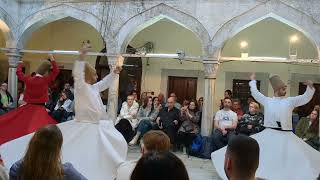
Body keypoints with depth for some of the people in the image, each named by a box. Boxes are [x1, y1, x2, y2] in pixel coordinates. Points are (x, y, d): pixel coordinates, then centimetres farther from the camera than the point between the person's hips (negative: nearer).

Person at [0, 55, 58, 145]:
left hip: (28, 107, 4)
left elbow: (18, 72, 16)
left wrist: (20, 64, 35)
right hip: (39, 109, -4)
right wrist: (52, 59, 7)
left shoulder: (28, 79, -2)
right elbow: (56, 71, -3)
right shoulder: (46, 80, -11)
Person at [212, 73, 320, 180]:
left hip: (286, 137, 1)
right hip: (270, 135, -1)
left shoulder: (290, 101, 10)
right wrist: (253, 81, 25)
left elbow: (305, 98, 7)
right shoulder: (267, 101, 8)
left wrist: (310, 87, -6)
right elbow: (255, 93, 16)